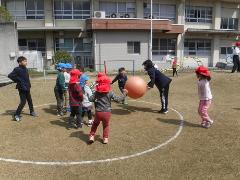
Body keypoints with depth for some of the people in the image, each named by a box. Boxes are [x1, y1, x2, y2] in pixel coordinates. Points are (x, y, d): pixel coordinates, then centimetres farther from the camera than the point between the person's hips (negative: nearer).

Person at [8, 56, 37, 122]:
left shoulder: (25, 69, 8)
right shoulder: (17, 69, -15)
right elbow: (10, 75, -23)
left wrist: (28, 84, 8)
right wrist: (17, 81, -16)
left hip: (27, 88, 8)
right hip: (22, 88, -8)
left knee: (30, 100, 18)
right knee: (23, 102, -8)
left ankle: (32, 112, 35)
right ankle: (16, 115, 5)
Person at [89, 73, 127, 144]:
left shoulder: (97, 92, -3)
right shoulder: (110, 93, -7)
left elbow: (90, 99, -4)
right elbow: (118, 99, -7)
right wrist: (124, 93, 5)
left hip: (98, 112, 1)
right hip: (107, 112, -1)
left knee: (95, 124, 25)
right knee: (106, 125, 22)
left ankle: (91, 136, 21)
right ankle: (105, 138, 23)